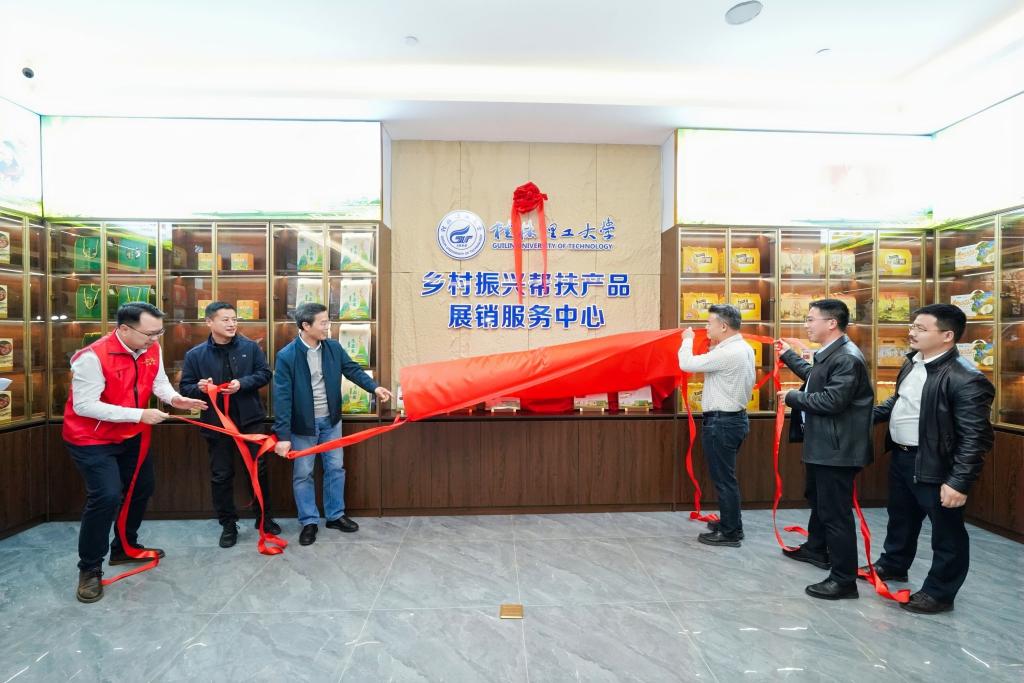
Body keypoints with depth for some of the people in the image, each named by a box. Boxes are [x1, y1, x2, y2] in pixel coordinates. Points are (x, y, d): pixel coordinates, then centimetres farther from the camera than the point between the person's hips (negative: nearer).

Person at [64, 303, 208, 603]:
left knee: (143, 487, 16)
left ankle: (124, 548, 37)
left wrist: (174, 398, -28)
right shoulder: (93, 357, -29)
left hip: (129, 436, 8)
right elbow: (84, 406, -29)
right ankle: (89, 569, 6)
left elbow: (159, 382, -6)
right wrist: (139, 415, -34)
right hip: (91, 439, -7)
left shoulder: (152, 350, -9)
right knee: (106, 496, -16)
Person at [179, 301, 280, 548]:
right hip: (216, 422, 0)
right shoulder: (195, 354, -3)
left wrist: (242, 384, -18)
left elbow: (265, 374, -2)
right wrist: (199, 388, -21)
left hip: (249, 419, 0)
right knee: (221, 475, 10)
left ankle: (264, 518, 27)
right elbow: (185, 387, 1)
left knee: (258, 469, 9)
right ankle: (228, 525, 27)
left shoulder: (250, 347, -3)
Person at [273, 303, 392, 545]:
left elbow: (352, 369, 4)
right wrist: (283, 435, -21)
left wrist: (374, 387, -13)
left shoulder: (333, 347, -6)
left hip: (331, 420, 4)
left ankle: (335, 515, 30)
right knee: (303, 474, 9)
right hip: (302, 425, -4)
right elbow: (282, 397, -19)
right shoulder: (286, 356, -19)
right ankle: (309, 522, 27)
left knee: (336, 468, 13)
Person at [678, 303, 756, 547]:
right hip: (734, 417, 10)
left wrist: (688, 339, -5)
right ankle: (729, 522, 33)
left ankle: (731, 533, 14)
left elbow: (687, 364, -22)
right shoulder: (744, 348, 9)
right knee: (725, 476, 20)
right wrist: (715, 345, 9)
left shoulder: (728, 353, -23)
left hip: (721, 422, -10)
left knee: (724, 478, 2)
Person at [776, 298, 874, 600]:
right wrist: (789, 356, 28)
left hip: (836, 449, -11)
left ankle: (844, 580, 13)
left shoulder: (847, 358, -22)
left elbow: (832, 401, -28)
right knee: (817, 498, 27)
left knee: (835, 512, -1)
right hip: (822, 445, 11)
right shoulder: (830, 354, 10)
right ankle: (816, 548, 47)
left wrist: (792, 397, -16)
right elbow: (815, 379, 24)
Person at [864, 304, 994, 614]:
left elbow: (975, 437, -22)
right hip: (901, 457, 9)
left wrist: (959, 482, -24)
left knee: (946, 533, 12)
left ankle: (939, 592, 28)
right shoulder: (914, 361, 3)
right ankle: (893, 565, 46)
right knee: (901, 519, 26)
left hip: (934, 466, -9)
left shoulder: (966, 378, -23)